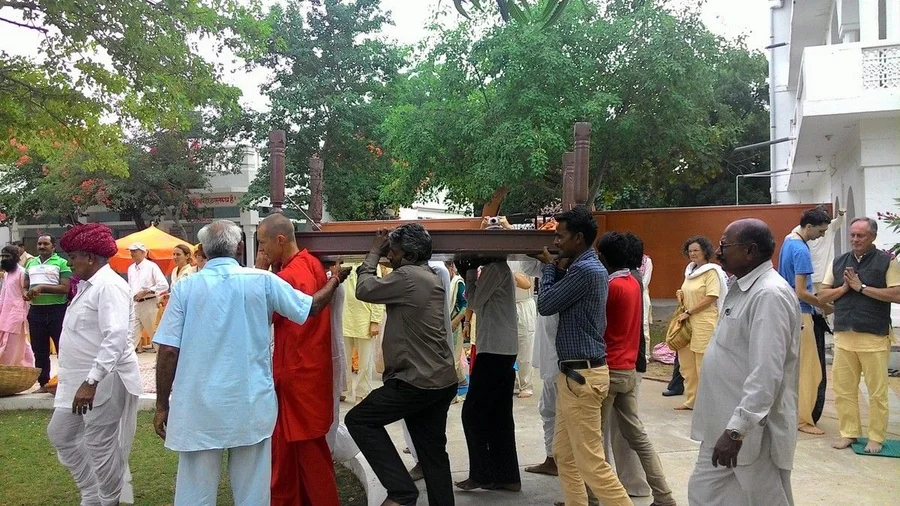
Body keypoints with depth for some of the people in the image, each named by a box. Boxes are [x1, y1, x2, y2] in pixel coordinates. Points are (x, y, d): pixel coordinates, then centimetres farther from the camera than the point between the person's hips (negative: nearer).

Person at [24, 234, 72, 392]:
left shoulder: (61, 263, -2)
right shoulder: (30, 264, 15)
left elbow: (65, 288, -11)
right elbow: (25, 286, 20)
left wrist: (42, 287, -19)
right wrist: (25, 294, -3)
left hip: (57, 310, -6)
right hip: (36, 311, 6)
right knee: (40, 351, 10)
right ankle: (43, 383, 18)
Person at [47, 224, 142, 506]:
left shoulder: (108, 286, -19)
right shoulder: (90, 285, 14)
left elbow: (116, 337, -30)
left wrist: (91, 382, -34)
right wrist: (83, 381, 23)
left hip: (104, 382, -11)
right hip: (83, 381, 11)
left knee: (100, 446, -1)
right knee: (60, 434, 19)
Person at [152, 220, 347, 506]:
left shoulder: (186, 288, -4)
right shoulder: (262, 281, -3)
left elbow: (168, 351, -5)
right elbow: (313, 307, 8)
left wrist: (162, 405, 5)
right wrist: (336, 280, 27)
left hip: (199, 408, 0)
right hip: (251, 404, 1)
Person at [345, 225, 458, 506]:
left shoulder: (408, 276, -14)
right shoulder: (431, 279, 16)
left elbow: (365, 290, -7)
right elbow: (383, 288, 25)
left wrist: (374, 252, 5)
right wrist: (380, 254, 15)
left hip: (418, 381, -10)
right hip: (442, 381, 10)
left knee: (359, 420, 1)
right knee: (433, 452, 13)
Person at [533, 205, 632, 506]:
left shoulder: (585, 269, -19)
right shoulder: (586, 266, 14)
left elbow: (545, 305, -13)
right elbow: (560, 299, 16)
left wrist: (550, 267, 2)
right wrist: (556, 268, 3)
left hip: (581, 374, -11)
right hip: (574, 373, 11)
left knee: (591, 462, -7)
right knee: (564, 455, 17)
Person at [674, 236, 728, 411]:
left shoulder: (711, 271, -8)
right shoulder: (690, 270, 15)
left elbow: (711, 298, -15)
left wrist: (689, 312, -14)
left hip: (704, 323, -8)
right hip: (688, 323, 8)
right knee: (687, 365, 9)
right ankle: (691, 400, 18)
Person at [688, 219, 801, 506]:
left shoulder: (770, 295, -20)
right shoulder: (743, 288, 12)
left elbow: (766, 373, -27)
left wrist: (737, 429, -28)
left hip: (753, 431, -10)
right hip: (725, 427, 10)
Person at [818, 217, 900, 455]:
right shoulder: (838, 262, 12)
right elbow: (823, 296, 11)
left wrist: (861, 287, -12)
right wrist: (844, 288, -6)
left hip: (875, 338, -4)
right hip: (843, 336, 4)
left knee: (877, 391, 2)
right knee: (843, 389, 6)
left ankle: (876, 438, 13)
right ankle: (849, 432, 18)